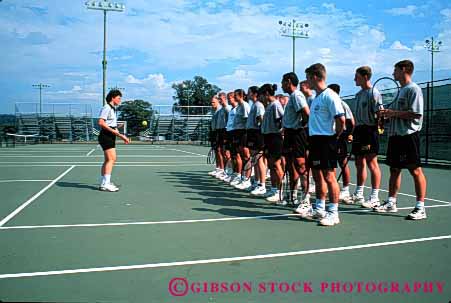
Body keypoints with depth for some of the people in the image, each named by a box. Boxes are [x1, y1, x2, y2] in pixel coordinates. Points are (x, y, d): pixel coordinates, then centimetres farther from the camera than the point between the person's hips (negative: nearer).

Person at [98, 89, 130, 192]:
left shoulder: (112, 109, 19)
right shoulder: (106, 108, -9)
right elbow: (101, 122, -21)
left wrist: (122, 136, 15)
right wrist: (114, 131, -24)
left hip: (110, 137, 10)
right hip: (106, 136, -10)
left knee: (108, 160, 12)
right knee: (111, 159, -14)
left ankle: (104, 183, 18)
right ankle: (105, 184, -14)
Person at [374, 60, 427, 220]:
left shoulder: (413, 89, -9)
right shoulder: (401, 90, 20)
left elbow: (415, 113, -19)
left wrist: (393, 113, -15)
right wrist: (387, 114, 7)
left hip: (408, 135, -9)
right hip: (395, 135, 9)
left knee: (415, 170, -4)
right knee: (394, 169, 12)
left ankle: (420, 207, 1)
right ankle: (391, 203, 20)